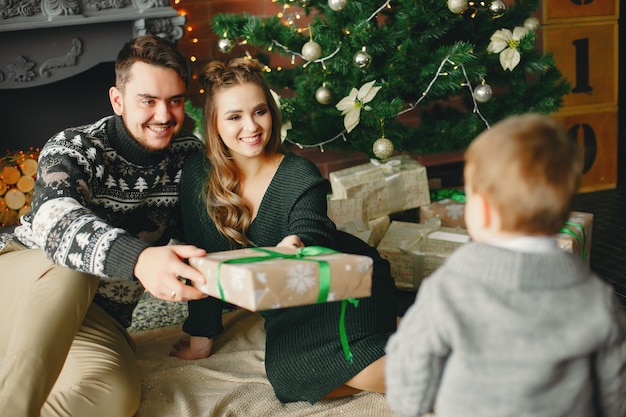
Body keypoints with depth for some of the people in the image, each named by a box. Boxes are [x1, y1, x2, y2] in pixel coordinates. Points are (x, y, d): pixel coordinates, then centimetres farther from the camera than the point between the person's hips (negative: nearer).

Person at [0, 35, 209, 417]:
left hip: (98, 319, 3)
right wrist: (138, 259, -59)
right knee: (71, 266, -39)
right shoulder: (74, 148, -16)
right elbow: (55, 219, -38)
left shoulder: (189, 155, -1)